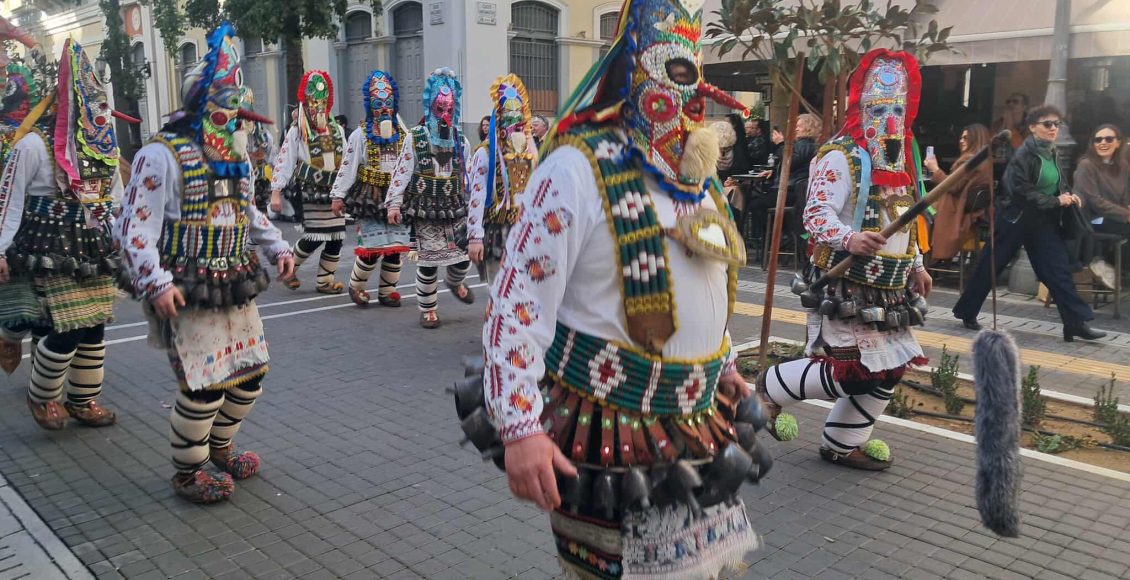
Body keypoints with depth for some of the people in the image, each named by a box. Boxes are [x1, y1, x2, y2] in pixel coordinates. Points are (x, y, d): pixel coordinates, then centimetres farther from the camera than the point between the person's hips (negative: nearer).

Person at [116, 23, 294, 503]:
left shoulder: (233, 156, 12)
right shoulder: (163, 155, -12)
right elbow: (135, 227, -14)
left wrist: (277, 247, 12)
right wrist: (155, 283, -23)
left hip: (236, 287, 8)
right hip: (188, 293, -8)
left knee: (249, 375, 13)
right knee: (204, 387, -7)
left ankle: (219, 448, 38)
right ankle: (186, 472, 17)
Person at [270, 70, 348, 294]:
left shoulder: (337, 130, 13)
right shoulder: (297, 131, -1)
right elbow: (284, 161, -4)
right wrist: (276, 191, -10)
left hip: (334, 192, 5)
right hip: (311, 192, -5)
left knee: (336, 238, 3)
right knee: (314, 237, -9)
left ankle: (325, 280, 15)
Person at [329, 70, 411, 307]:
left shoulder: (402, 134, 9)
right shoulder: (361, 134, -1)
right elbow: (348, 165, -5)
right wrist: (338, 194, -8)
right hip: (370, 196, -4)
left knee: (395, 246, 2)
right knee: (373, 246, -8)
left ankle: (387, 291, 16)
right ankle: (356, 285, 16)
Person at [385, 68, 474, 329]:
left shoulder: (461, 140, 7)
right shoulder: (415, 138, -3)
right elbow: (401, 172, -5)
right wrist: (394, 203, -10)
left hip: (456, 210, 3)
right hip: (425, 212, -3)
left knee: (464, 255, 3)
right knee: (428, 261, -1)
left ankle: (454, 282, 40)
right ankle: (427, 309, 17)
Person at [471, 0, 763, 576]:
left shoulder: (695, 174, 9)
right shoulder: (578, 167, -17)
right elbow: (517, 300, -21)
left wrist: (724, 366, 24)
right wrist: (520, 429, -26)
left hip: (699, 430, 8)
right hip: (610, 433, -7)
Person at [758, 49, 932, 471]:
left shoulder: (900, 159, 16)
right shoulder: (840, 157, -12)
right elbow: (816, 214, -21)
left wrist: (916, 265, 19)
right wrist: (849, 239, -38)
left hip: (889, 287, 9)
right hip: (847, 284, -9)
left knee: (888, 369, 9)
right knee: (852, 372, -11)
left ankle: (843, 444, 24)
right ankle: (770, 387, 12)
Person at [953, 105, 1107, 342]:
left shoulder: (1052, 153, 7)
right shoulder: (1024, 155, -16)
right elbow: (1022, 191, -22)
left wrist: (1068, 196, 1)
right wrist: (1056, 201, -18)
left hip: (1044, 222, 7)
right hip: (1016, 219, -7)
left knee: (1058, 269, 0)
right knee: (990, 267, 4)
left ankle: (1076, 322, 1)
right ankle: (967, 312, 19)